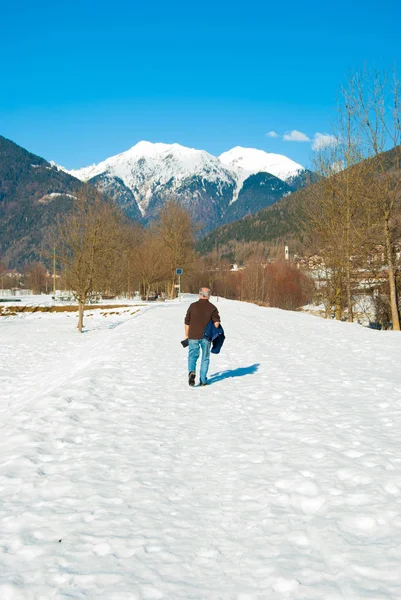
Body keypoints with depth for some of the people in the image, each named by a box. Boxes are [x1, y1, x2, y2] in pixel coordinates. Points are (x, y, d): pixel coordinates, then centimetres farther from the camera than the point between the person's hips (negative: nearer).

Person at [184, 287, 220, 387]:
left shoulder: (193, 306, 0)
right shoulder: (212, 307, -2)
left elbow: (187, 322, 2)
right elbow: (217, 323, -10)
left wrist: (187, 335, 11)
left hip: (193, 336, 0)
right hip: (206, 337, 0)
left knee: (192, 356, 12)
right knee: (205, 358, 11)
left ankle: (191, 372, -15)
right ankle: (203, 380, 12)